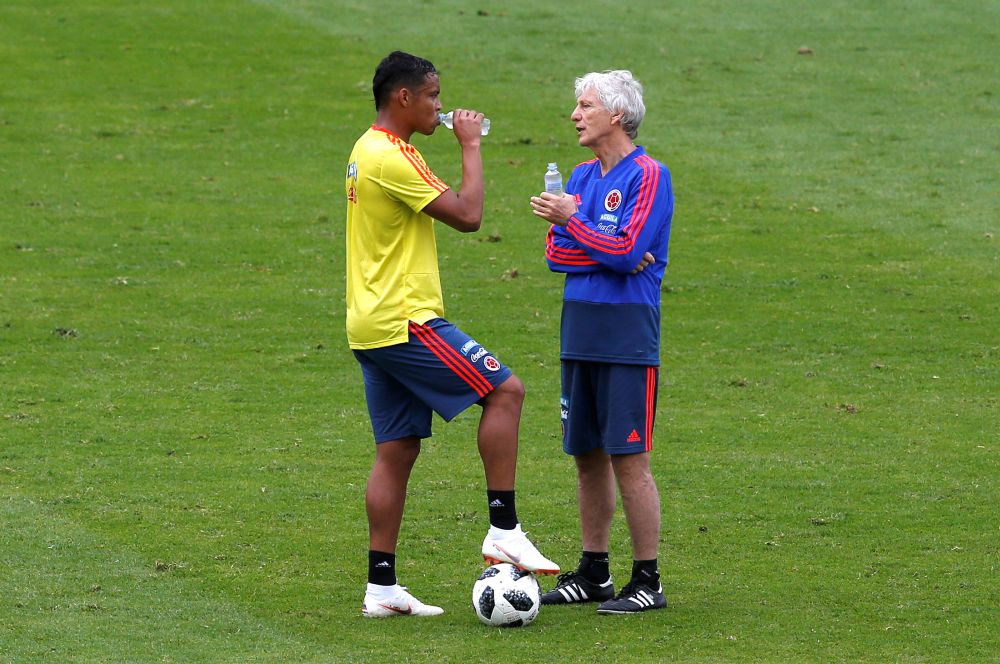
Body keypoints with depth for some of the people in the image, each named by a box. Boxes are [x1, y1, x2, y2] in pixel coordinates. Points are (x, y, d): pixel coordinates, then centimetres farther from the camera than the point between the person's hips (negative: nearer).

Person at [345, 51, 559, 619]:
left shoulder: (368, 150, 17)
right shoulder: (392, 157, -16)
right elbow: (467, 215, -18)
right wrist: (471, 146, -8)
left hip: (373, 327, 10)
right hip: (406, 321, -10)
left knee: (398, 450, 9)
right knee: (504, 391, -9)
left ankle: (382, 587, 7)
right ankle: (504, 531, -10)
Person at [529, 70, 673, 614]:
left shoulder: (648, 176, -8)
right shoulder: (582, 176, 14)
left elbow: (627, 252, -17)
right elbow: (556, 254, 7)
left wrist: (571, 220, -12)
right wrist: (613, 255, -9)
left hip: (627, 335, -7)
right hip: (579, 331, 7)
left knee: (628, 459, -7)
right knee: (588, 456, 11)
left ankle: (647, 582, -2)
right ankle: (593, 574, 20)